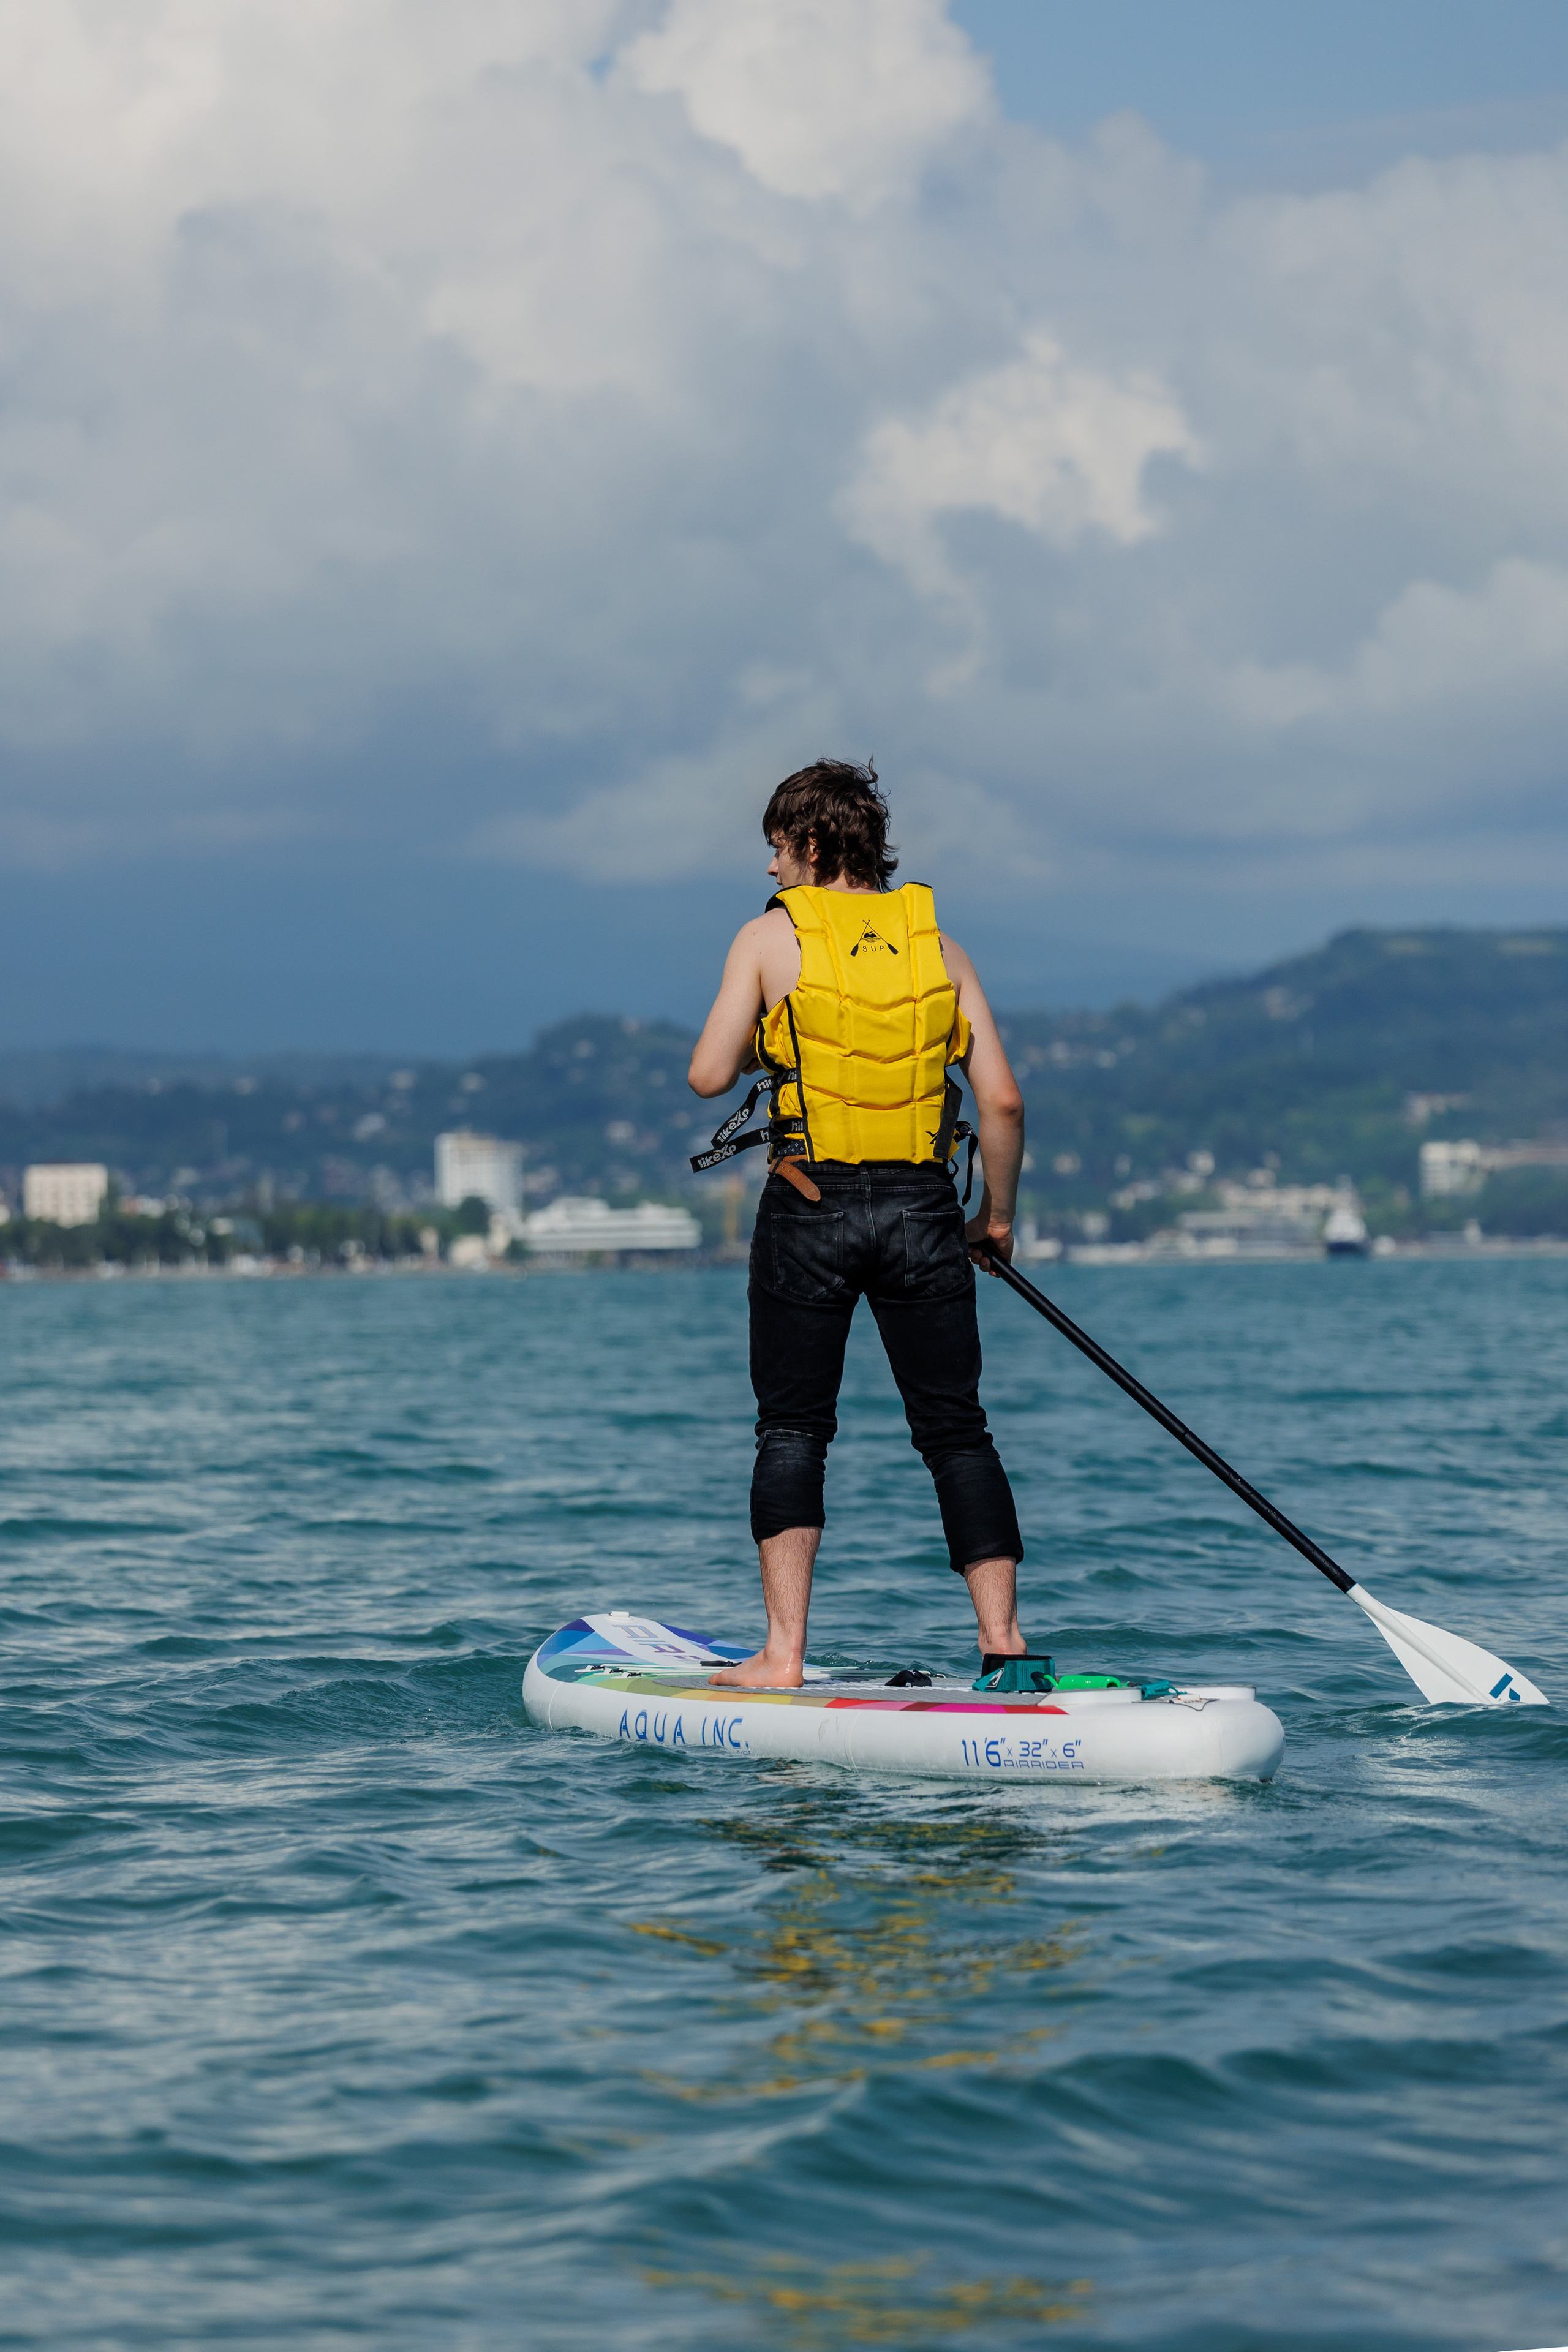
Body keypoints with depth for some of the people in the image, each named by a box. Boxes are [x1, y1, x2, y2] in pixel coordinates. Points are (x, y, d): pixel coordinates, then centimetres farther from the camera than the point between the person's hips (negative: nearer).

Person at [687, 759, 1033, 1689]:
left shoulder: (772, 937, -1)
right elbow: (1003, 1098, 1)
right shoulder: (937, 942, 7)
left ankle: (784, 1653, 1)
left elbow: (708, 1075, -6)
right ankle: (1002, 1639, 4)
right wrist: (1000, 1214, 14)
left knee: (793, 1430, 6)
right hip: (924, 1212, 2)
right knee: (957, 1430, 9)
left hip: (810, 1208, -2)